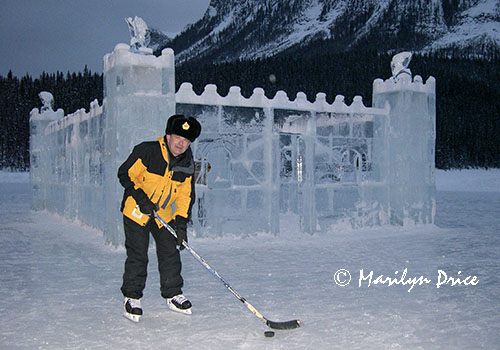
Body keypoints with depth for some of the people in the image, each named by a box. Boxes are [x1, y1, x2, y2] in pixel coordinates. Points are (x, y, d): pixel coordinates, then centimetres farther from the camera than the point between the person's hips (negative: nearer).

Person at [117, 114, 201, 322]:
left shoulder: (187, 165, -2)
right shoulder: (147, 151, -18)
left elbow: (185, 195, 3)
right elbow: (125, 174, -12)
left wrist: (181, 221, -7)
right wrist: (141, 198, -22)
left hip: (165, 214, 5)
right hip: (136, 211, -4)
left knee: (170, 253, 5)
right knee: (137, 255, -5)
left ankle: (173, 294, 21)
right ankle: (132, 297, 11)